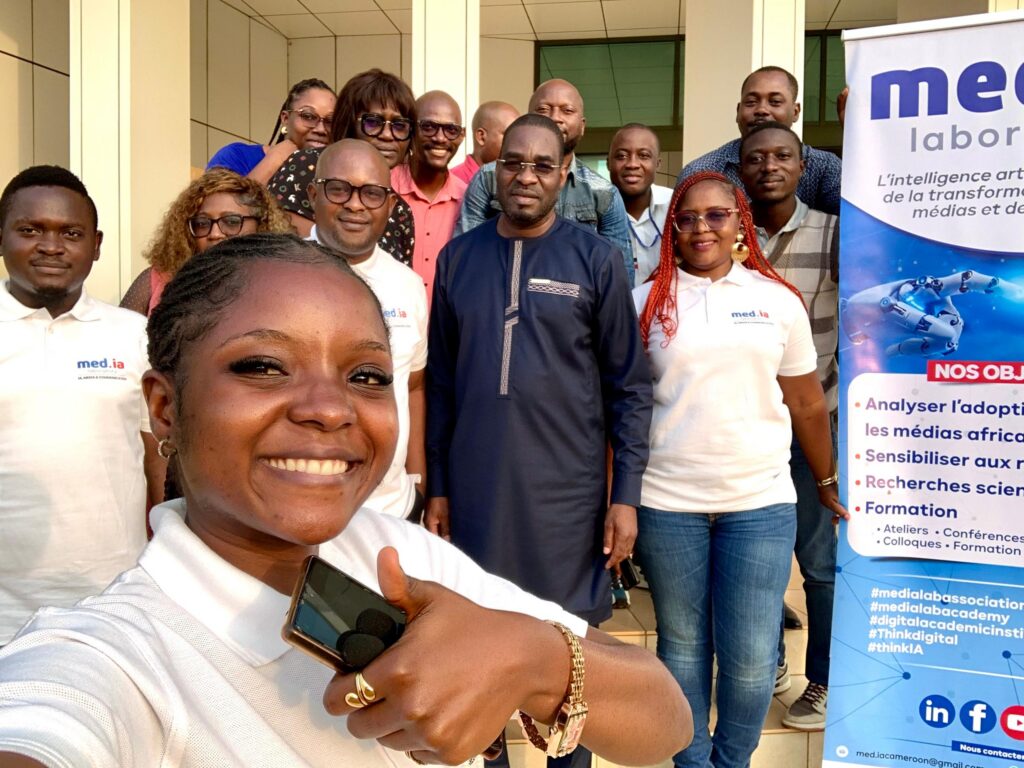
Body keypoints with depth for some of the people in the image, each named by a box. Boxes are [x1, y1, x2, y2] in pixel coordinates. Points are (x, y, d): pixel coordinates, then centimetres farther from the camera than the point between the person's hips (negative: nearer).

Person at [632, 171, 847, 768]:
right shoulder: (646, 302, 2)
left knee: (751, 655, 5)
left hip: (761, 502, 1)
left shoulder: (780, 301, 4)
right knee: (682, 644, 13)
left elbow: (808, 404, 11)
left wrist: (828, 483, 18)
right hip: (666, 502, 0)